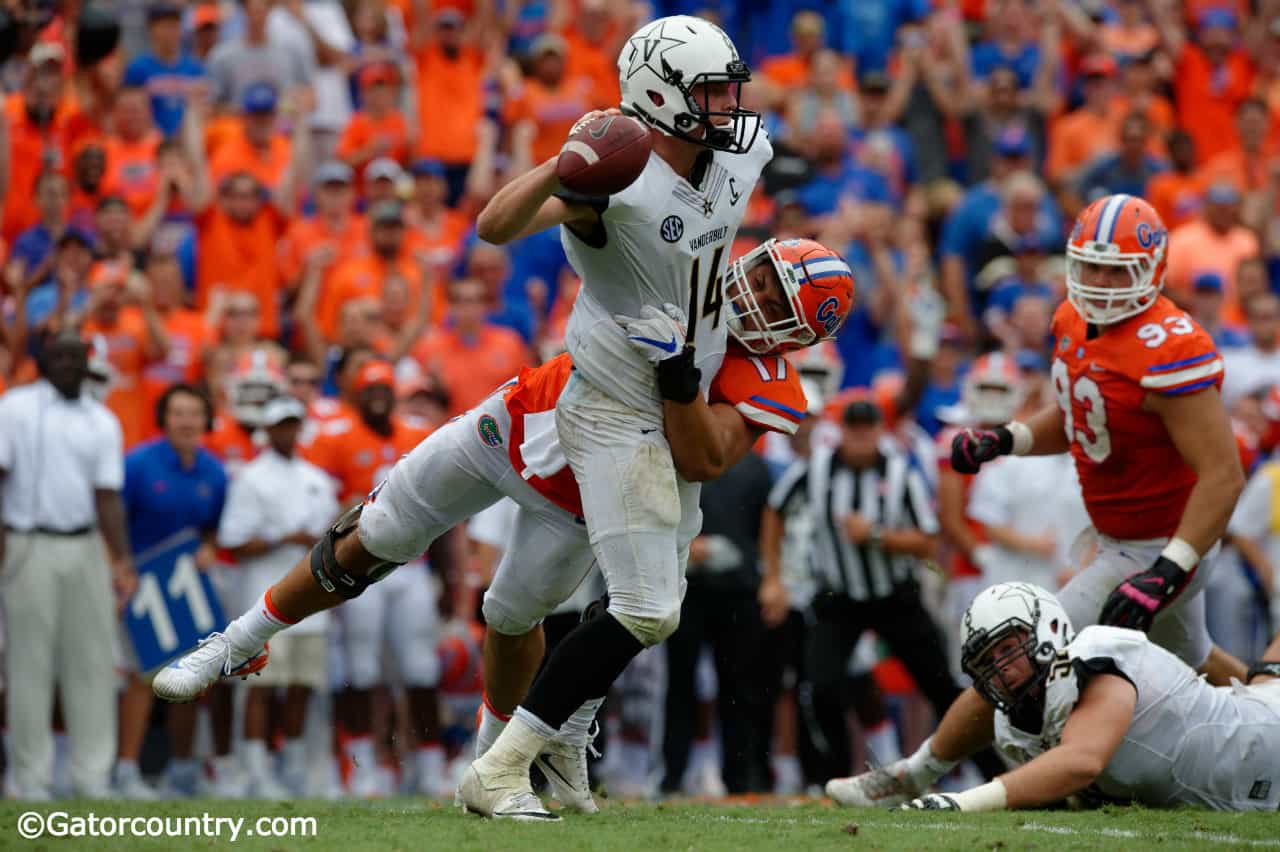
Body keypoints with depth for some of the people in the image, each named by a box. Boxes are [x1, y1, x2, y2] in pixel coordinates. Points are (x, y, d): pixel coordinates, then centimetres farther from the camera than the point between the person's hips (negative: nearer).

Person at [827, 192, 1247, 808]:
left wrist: (1166, 575, -34)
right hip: (1115, 541, 9)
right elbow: (1073, 419, 16)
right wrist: (1001, 440, -4)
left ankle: (918, 775, 8)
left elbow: (1223, 475, -30)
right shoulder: (1076, 323, -2)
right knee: (1193, 666, 30)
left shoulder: (1167, 352, -29)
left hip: (1155, 551, -9)